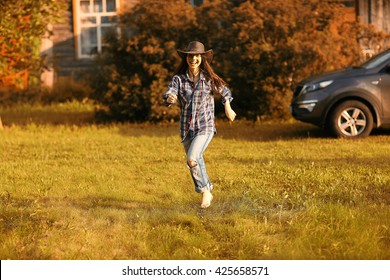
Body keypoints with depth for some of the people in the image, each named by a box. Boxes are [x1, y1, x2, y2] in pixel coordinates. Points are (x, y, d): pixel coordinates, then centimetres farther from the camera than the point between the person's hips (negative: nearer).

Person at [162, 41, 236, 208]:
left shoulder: (209, 79, -4)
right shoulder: (179, 79, -3)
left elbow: (224, 91, 15)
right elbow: (167, 96, -16)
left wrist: (228, 108, 23)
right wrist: (169, 98, -38)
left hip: (205, 127, -3)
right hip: (186, 128, 3)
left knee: (192, 159, -24)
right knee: (196, 163, 14)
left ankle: (205, 190, -4)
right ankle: (206, 192, 35)